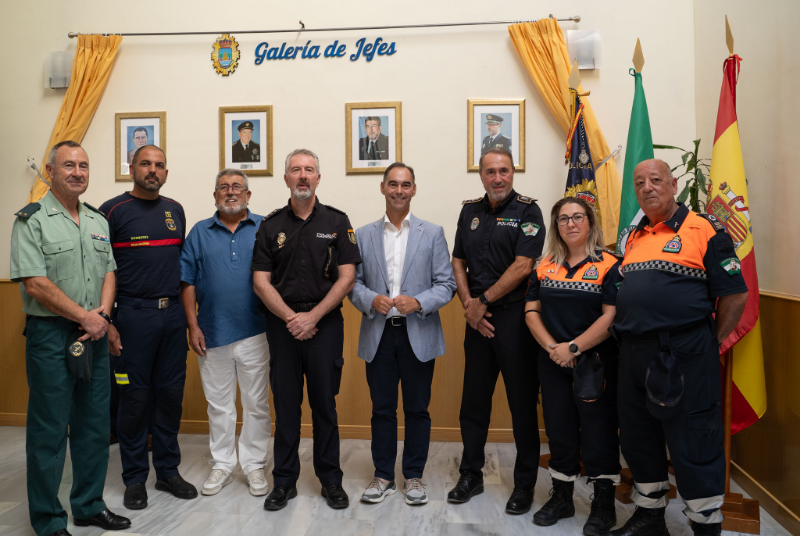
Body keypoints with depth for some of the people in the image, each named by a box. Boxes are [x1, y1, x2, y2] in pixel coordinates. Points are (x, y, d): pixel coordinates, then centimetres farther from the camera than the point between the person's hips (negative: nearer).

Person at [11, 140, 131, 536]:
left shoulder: (98, 221, 12)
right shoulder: (32, 220, -7)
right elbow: (35, 284, -15)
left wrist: (101, 314, -6)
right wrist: (84, 317, -13)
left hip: (94, 335, 6)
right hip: (50, 335, -6)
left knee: (94, 425, 13)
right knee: (49, 431, 3)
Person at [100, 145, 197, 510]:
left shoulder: (175, 210, 12)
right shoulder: (113, 210, -3)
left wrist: (187, 313, 13)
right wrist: (105, 322, -12)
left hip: (172, 314, 5)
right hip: (133, 315, -4)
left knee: (171, 394, 10)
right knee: (134, 397, 4)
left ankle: (168, 471, 25)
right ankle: (134, 478, 20)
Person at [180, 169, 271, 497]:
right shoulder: (199, 233, 7)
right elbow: (187, 282, 5)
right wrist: (193, 326, -2)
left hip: (255, 333, -1)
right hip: (212, 334, 2)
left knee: (256, 404, 7)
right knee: (218, 405, 13)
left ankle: (254, 464, 22)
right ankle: (222, 464, 28)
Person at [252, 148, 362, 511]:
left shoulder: (337, 221, 2)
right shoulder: (271, 225, 6)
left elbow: (346, 277, -4)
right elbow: (261, 281, 1)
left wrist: (312, 317, -11)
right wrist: (291, 318, -11)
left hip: (324, 323, -1)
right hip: (282, 324, 1)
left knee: (324, 403, 6)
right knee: (286, 404, 8)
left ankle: (331, 479, 22)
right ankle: (285, 481, 22)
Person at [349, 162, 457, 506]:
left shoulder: (432, 233, 4)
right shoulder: (363, 235, 8)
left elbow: (446, 284, 0)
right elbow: (353, 282, 6)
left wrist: (418, 302, -16)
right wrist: (371, 300, -13)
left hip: (418, 334, -1)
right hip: (378, 335, 1)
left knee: (417, 409, 8)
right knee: (382, 409, 10)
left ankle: (414, 476, 24)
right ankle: (383, 476, 25)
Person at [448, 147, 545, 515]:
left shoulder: (527, 210, -5)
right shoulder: (470, 211, 11)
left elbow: (523, 266, -13)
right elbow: (458, 262, 11)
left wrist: (483, 301, -10)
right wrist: (468, 305, -3)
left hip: (514, 315, -5)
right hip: (478, 317, 5)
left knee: (522, 401, 5)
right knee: (474, 399, 12)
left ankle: (525, 484, 20)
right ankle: (471, 474, 27)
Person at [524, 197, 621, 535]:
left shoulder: (609, 265, -4)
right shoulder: (544, 267, 9)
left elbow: (611, 317, -13)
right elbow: (531, 311, 4)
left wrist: (573, 347, -18)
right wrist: (553, 348, -10)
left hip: (596, 363, -4)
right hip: (553, 364, 4)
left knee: (598, 433, 4)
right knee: (559, 430, 14)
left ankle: (603, 506, 21)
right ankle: (561, 497, 31)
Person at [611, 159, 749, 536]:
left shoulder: (704, 230, -5)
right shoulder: (633, 237, 15)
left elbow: (735, 294, -8)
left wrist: (710, 343, -3)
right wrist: (627, 339, 13)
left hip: (685, 356, -7)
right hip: (633, 353, 7)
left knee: (695, 447, 2)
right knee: (637, 440, 16)